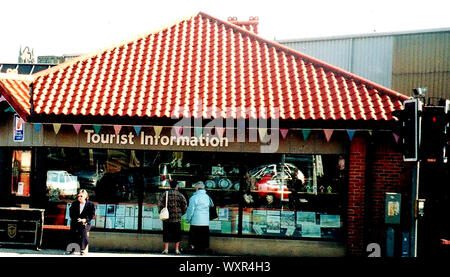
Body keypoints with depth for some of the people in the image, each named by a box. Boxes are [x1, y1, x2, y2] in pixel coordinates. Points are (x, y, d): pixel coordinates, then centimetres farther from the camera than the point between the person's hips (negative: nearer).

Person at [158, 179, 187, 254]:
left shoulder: (164, 194, -1)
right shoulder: (180, 195, -1)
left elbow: (160, 205, -4)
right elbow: (185, 206, 1)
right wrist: (181, 213, 15)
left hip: (167, 218, 0)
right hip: (177, 218, 0)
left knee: (166, 234, 6)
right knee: (177, 234, 8)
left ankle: (166, 249, 4)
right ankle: (177, 249, 10)